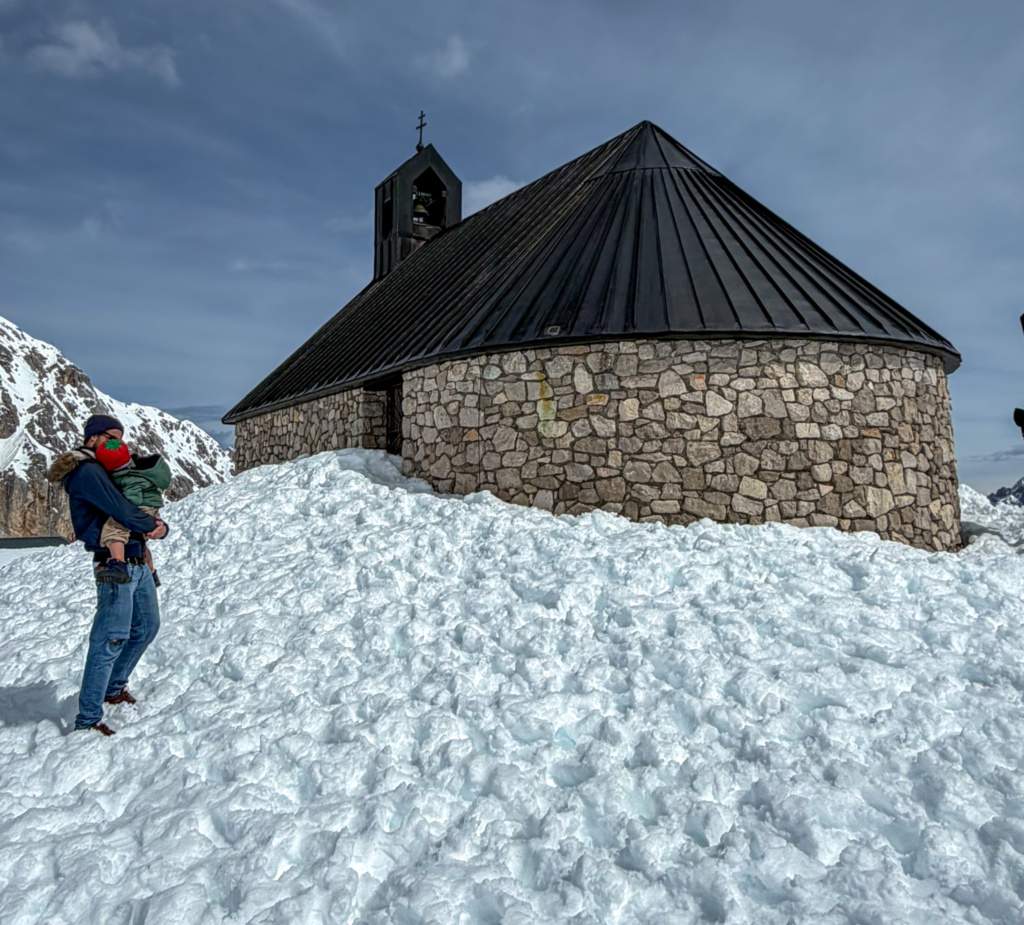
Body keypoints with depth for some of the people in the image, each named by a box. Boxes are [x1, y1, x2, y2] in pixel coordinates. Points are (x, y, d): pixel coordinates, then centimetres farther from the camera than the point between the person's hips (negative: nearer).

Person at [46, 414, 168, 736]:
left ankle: (114, 687, 36)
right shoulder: (87, 472, -11)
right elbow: (123, 512, -21)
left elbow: (145, 511, 16)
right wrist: (153, 525, -3)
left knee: (146, 627, 19)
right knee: (111, 639, -8)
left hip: (138, 562, 10)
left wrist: (160, 526, -6)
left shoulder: (111, 471, 19)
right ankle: (87, 719, 1)